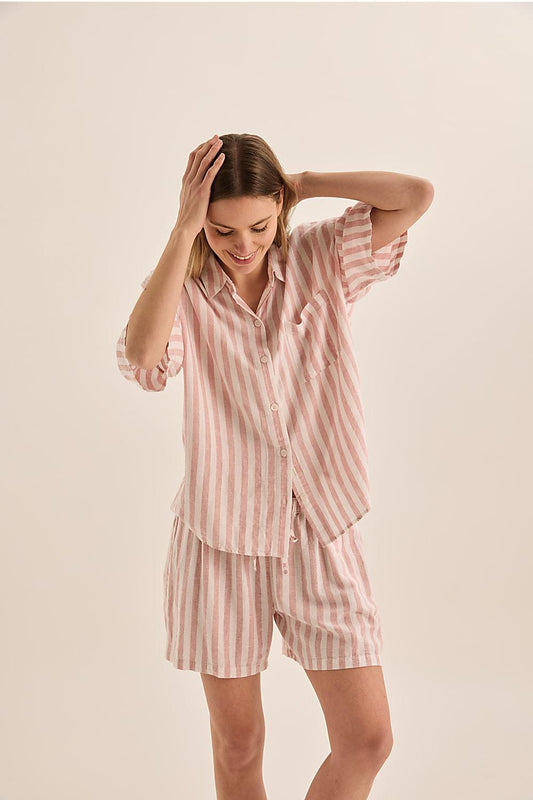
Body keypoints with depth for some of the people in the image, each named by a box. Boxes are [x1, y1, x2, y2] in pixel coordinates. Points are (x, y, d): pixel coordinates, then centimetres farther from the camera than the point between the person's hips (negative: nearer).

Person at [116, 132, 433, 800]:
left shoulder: (320, 259, -1)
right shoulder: (180, 287, -4)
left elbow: (415, 195, -15)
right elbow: (141, 358, -27)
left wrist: (300, 184, -9)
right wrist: (183, 229, -24)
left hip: (321, 533, 1)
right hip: (222, 538, -1)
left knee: (367, 739, 2)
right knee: (238, 745, 12)